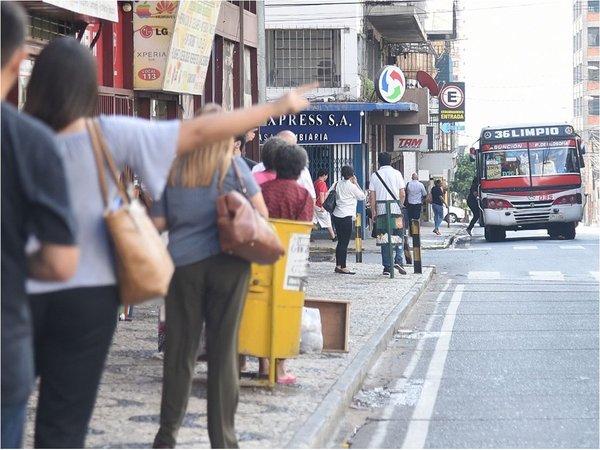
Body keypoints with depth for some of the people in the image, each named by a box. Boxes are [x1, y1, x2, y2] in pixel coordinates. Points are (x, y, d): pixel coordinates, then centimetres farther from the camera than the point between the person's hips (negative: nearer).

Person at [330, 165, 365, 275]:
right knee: (344, 242, -4)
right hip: (346, 217, -7)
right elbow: (362, 196, -1)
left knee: (341, 241, 14)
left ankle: (338, 265, 16)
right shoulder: (352, 186, -11)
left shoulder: (337, 184, 8)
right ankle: (343, 267, -3)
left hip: (336, 215, 7)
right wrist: (356, 183, 2)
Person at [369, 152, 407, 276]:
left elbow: (372, 196, 1)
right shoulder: (397, 173, 1)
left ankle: (387, 267, 4)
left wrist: (373, 212, 8)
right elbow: (402, 194, -1)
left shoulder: (374, 175, 3)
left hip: (381, 211, 1)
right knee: (399, 236, 11)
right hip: (396, 210, -1)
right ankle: (398, 260, -8)